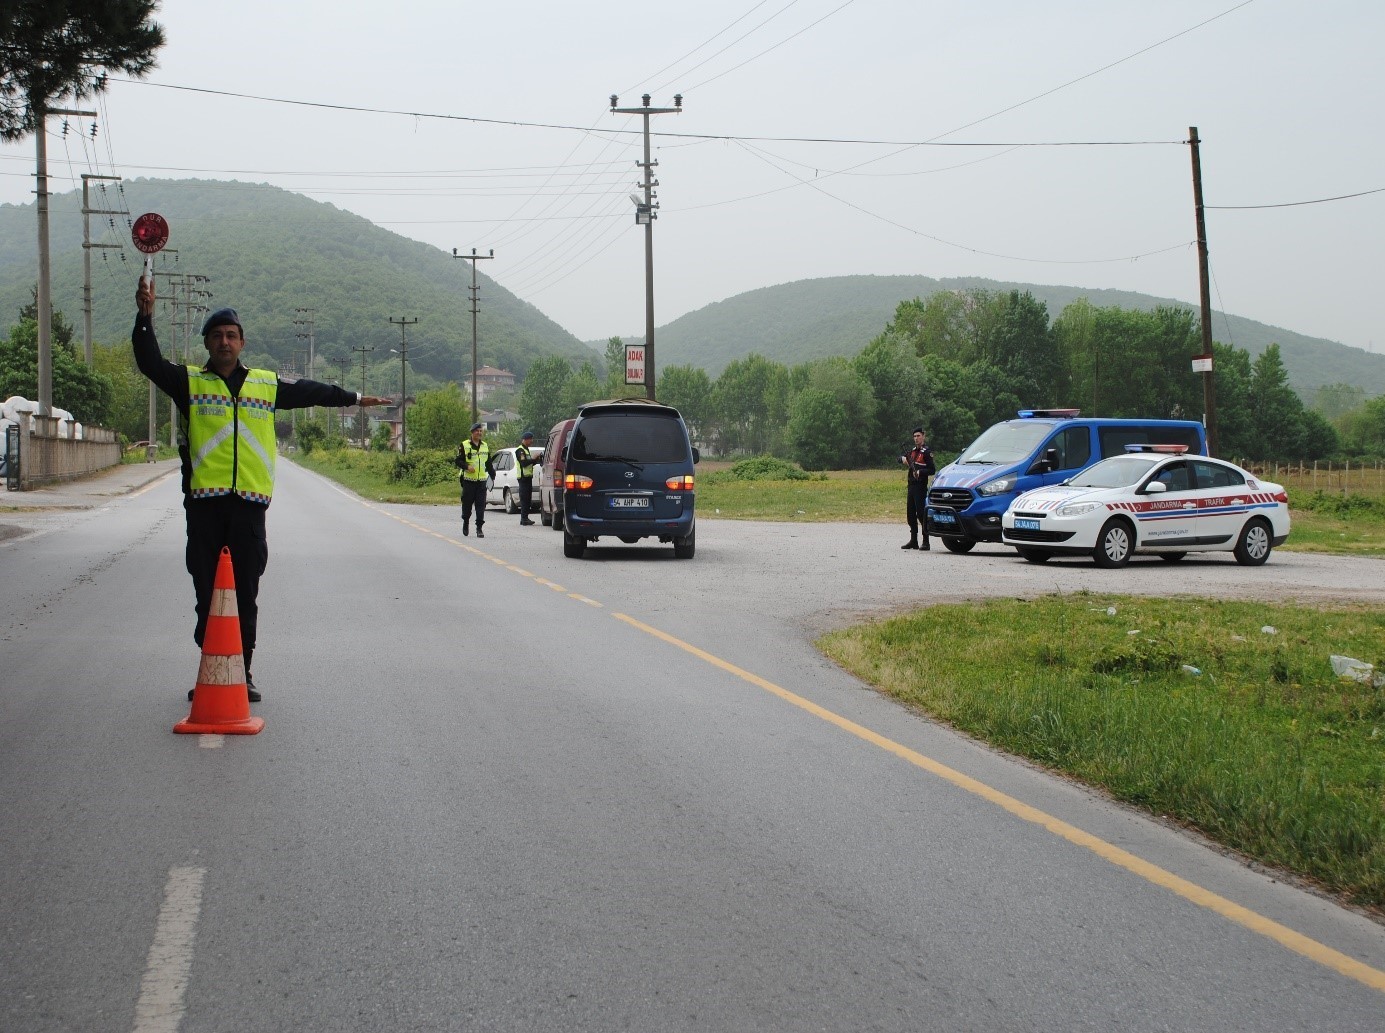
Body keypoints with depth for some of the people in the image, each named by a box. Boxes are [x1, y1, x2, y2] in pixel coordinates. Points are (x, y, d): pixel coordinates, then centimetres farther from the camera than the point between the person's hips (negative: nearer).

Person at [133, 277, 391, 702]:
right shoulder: (189, 382, 7)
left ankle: (242, 672, 11)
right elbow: (150, 362, -6)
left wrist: (354, 398, 39)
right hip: (204, 503, -2)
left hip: (249, 504, 2)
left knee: (245, 595, 4)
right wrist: (145, 316, -19)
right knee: (207, 595, 2)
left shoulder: (267, 384, 15)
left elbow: (310, 391, 28)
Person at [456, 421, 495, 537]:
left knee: (481, 505, -5)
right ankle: (466, 522, 26)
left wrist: (493, 476, 16)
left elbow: (489, 463, 22)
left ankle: (479, 528, -4)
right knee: (467, 503, 3)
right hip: (468, 480, -3)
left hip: (482, 480, 3)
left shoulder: (485, 446, 15)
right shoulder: (464, 445, 0)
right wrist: (467, 466, -18)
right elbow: (458, 460, -2)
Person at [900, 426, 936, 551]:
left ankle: (926, 542, -8)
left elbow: (932, 470, -10)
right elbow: (901, 457, 20)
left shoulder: (926, 452, -7)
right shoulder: (913, 450, 15)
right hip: (911, 485, 8)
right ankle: (913, 540, 17)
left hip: (921, 486, -8)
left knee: (921, 514, -10)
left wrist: (920, 472, -24)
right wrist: (903, 458, -3)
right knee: (911, 514, 10)